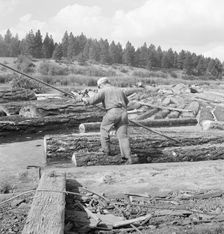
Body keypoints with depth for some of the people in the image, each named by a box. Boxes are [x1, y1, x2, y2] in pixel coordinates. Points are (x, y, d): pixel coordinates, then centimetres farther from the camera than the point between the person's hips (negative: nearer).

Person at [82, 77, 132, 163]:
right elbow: (126, 101, 42)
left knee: (104, 129, 18)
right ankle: (128, 158, -5)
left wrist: (86, 100, 15)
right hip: (123, 113, 5)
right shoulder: (119, 90, 27)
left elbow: (93, 100, -4)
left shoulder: (103, 91, 7)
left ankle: (106, 150, 17)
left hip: (112, 112, -5)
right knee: (123, 136, 3)